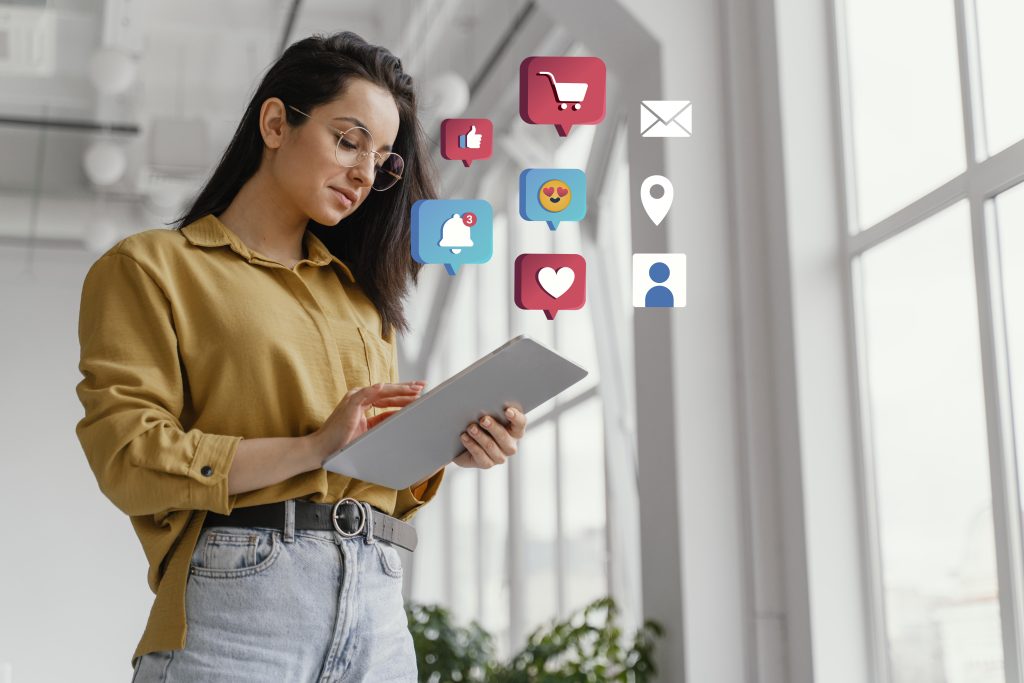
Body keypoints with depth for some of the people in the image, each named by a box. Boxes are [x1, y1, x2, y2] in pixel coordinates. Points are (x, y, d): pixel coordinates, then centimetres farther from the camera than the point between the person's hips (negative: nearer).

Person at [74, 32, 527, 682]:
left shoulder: (359, 293, 22)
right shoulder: (151, 268, 4)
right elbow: (128, 457, -8)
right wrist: (314, 446, -17)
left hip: (377, 605, 5)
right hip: (240, 596, -5)